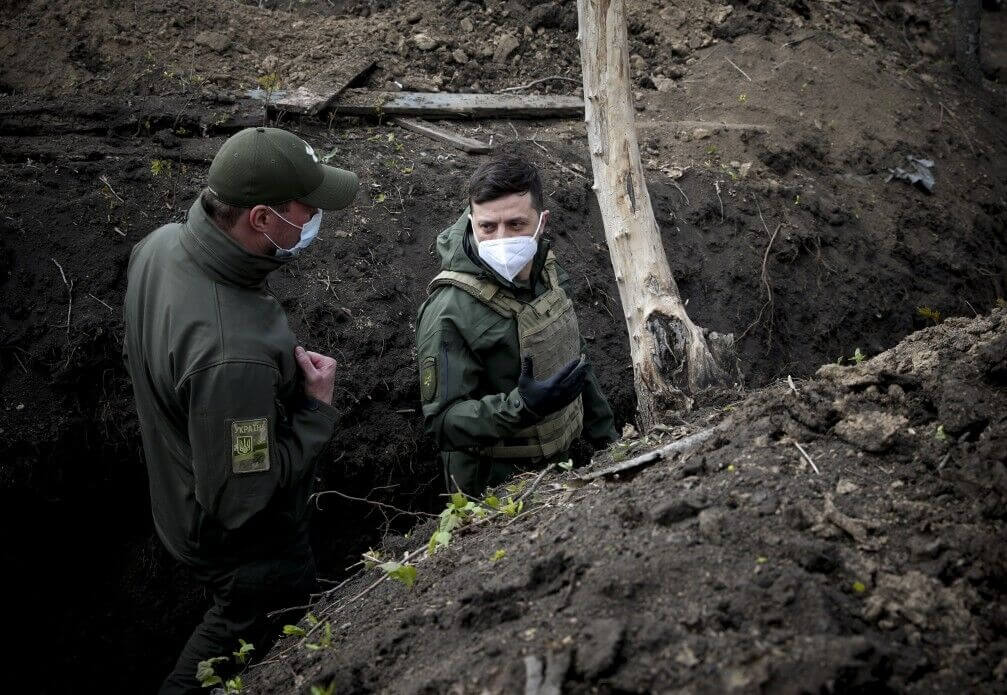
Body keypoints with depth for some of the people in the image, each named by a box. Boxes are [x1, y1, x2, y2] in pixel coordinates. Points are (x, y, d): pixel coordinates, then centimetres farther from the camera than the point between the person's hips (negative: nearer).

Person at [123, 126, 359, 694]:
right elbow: (240, 499, -34)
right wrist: (318, 409, -23)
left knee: (236, 619, 33)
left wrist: (287, 362, -1)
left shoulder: (161, 245, -17)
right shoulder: (233, 355, -45)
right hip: (247, 543, -8)